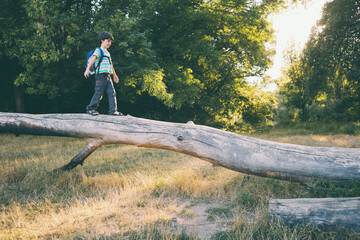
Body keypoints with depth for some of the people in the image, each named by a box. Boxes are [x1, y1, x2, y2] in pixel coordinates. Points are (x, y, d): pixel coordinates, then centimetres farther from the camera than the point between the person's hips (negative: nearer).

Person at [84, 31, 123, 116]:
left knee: (112, 93, 0)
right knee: (98, 93, -5)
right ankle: (90, 108, 9)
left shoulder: (107, 52, 23)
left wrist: (114, 75, 41)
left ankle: (113, 110, 0)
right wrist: (88, 69, -33)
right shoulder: (98, 50, -3)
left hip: (108, 76, 8)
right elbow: (92, 59, -18)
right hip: (101, 75, -8)